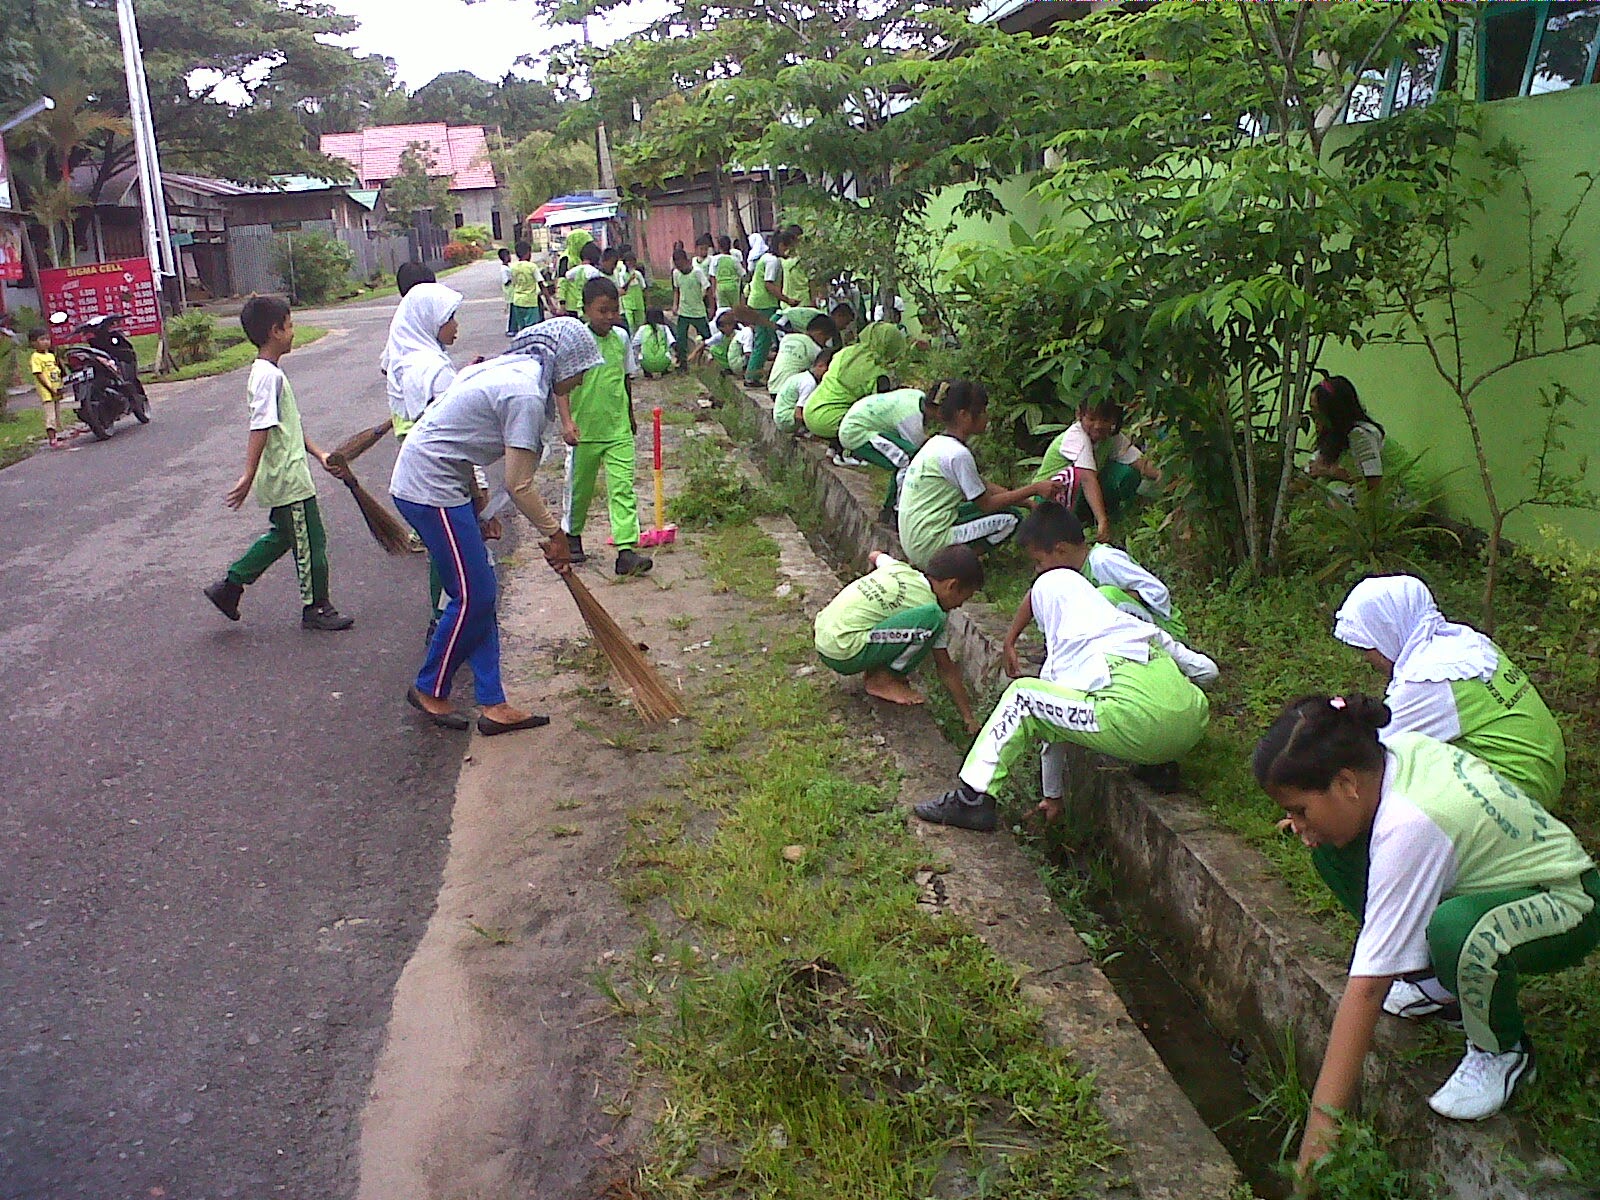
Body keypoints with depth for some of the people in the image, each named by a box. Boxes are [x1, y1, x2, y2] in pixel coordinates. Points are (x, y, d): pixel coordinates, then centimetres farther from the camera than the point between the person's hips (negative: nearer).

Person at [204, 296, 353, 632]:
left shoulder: (268, 372, 13)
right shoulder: (269, 375, -20)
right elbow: (259, 429, -24)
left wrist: (319, 455, 15)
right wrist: (248, 478, -27)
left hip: (281, 479, 10)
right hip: (289, 480, -10)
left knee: (282, 536, 22)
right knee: (310, 543, 2)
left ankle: (229, 586, 26)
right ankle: (316, 608, 15)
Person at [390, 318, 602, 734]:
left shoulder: (511, 369, 11)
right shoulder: (526, 394, -19)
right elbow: (518, 486, -18)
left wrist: (481, 509, 18)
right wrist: (554, 533, -6)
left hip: (436, 481, 10)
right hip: (431, 488, -10)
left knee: (480, 593, 9)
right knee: (472, 596, -1)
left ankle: (493, 705, 13)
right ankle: (429, 690, 19)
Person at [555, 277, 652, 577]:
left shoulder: (621, 338, 2)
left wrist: (630, 415, 25)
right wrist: (566, 421, -24)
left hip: (618, 430, 2)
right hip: (583, 431, -2)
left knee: (623, 488, -6)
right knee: (579, 487, 14)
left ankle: (626, 550, -10)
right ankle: (572, 536, 37)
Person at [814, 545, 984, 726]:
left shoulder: (898, 568, 12)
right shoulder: (932, 606, -4)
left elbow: (875, 555, 37)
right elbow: (946, 669, 2)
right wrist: (969, 719, 9)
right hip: (844, 654, -8)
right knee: (932, 618, -17)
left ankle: (874, 670, 15)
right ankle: (883, 680, -2)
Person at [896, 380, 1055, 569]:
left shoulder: (937, 442, 10)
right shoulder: (957, 454, -18)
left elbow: (982, 488, 15)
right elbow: (986, 503, -9)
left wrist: (1029, 502, 10)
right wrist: (1034, 489, -6)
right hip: (929, 545, -9)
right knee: (1009, 519, -5)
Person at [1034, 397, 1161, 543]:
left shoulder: (1112, 436, -6)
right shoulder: (1076, 435, -28)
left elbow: (1138, 460, -11)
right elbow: (1088, 479, -39)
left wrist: (1157, 474, -33)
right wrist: (1102, 521, -49)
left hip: (1084, 496, 6)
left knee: (1128, 474, -14)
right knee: (1079, 474, -37)